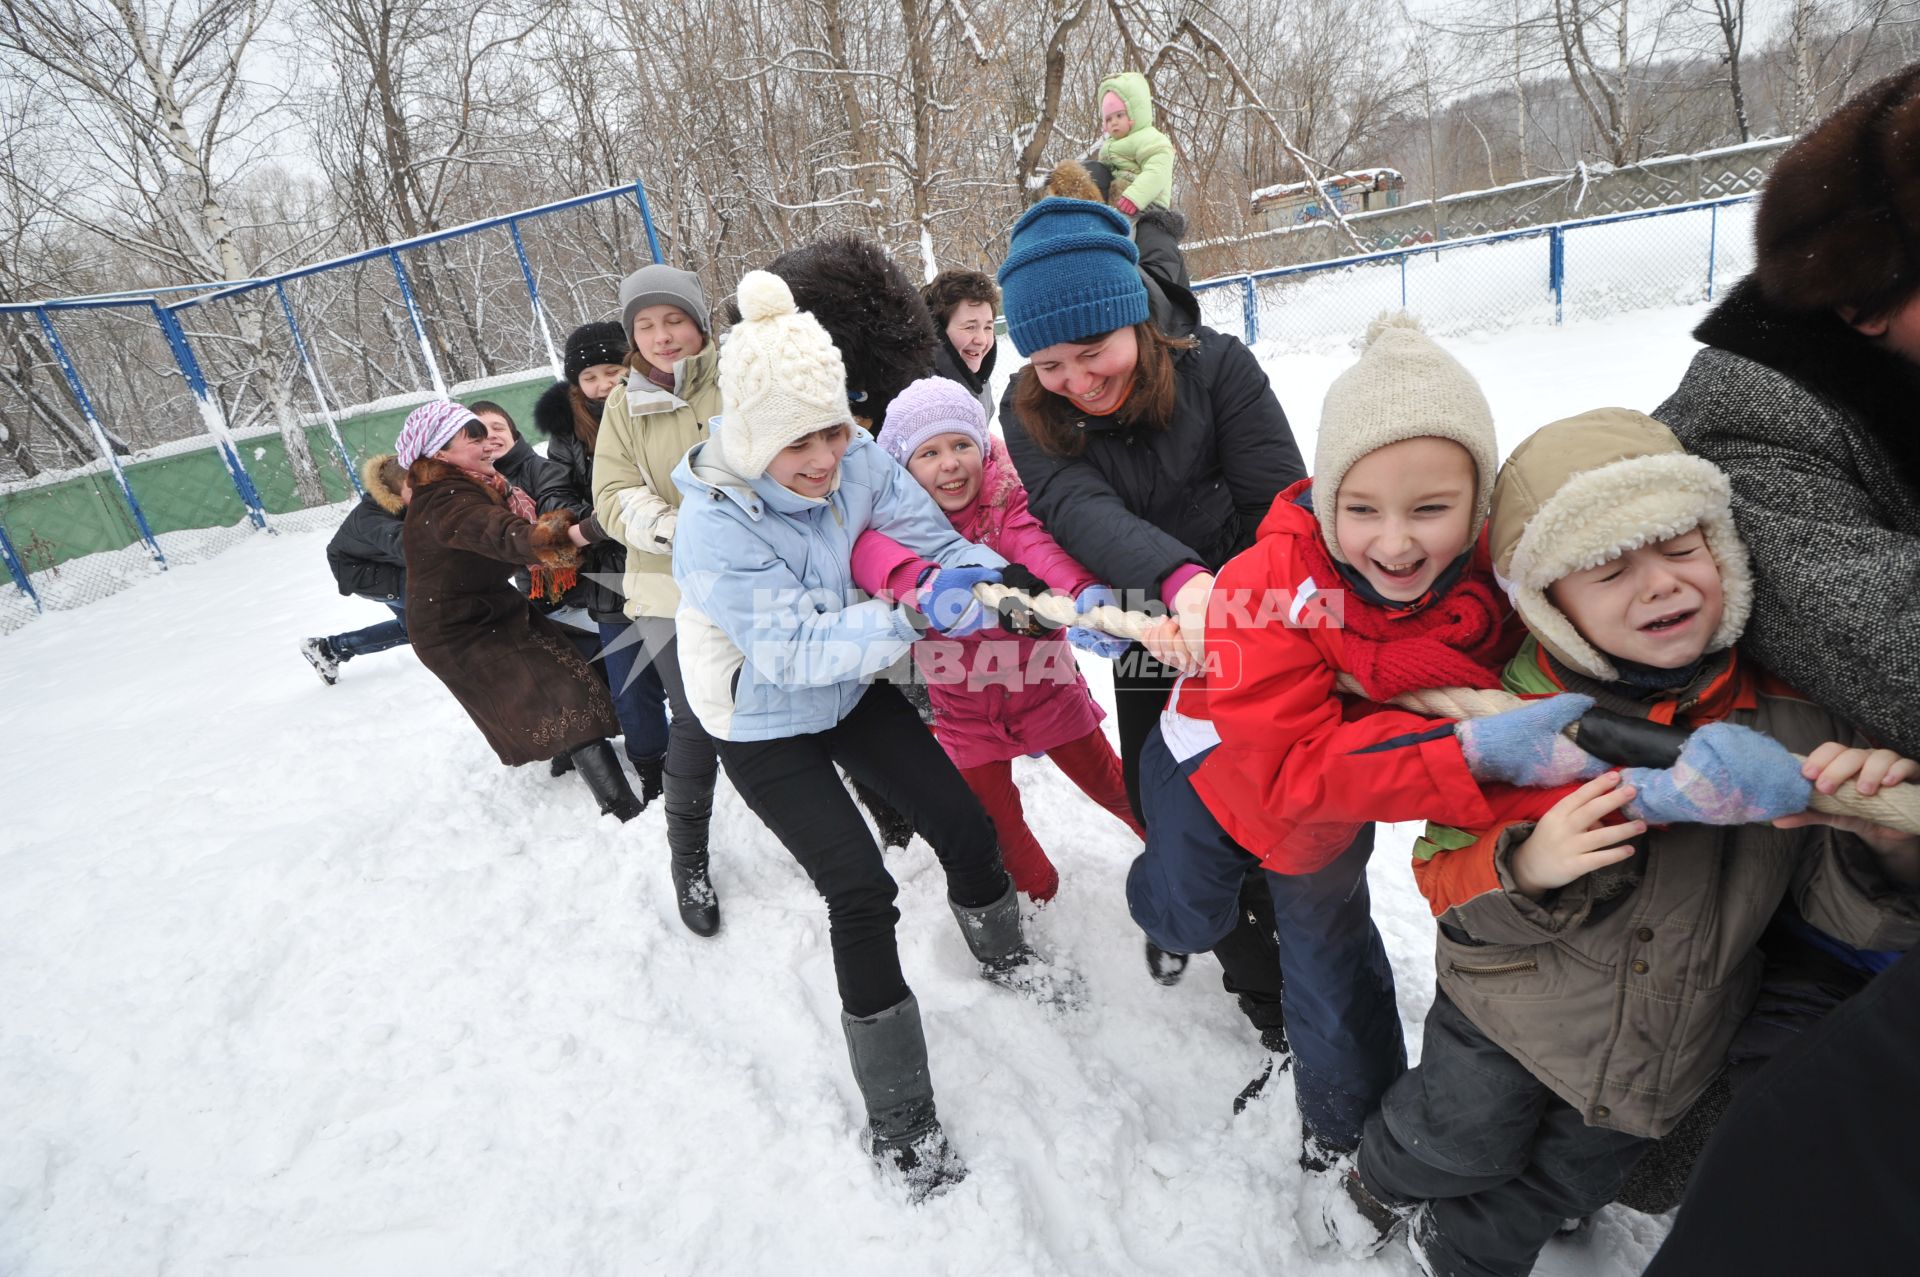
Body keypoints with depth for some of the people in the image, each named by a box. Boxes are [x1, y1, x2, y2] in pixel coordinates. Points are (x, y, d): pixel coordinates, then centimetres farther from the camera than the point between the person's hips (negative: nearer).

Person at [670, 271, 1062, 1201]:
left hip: (852, 688, 5)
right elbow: (793, 649, -35)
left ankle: (999, 953, 42)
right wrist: (914, 616, -47)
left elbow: (941, 542, -13)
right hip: (765, 725, -5)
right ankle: (897, 1120, 8)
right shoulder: (715, 531, -31)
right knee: (860, 890, -12)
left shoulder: (854, 461, -17)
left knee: (964, 823, 7)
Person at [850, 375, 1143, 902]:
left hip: (1043, 685, 0)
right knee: (993, 818, 16)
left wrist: (1086, 593, -56)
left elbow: (1039, 547, -33)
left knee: (1108, 782, 17)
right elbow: (869, 552, -37)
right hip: (963, 706, 1)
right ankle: (1035, 890, 48)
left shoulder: (1006, 498, -14)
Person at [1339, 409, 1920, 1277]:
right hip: (1510, 1014, -3)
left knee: (1570, 1181, 25)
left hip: (1675, 1046, 4)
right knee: (1459, 1141, 18)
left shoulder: (1792, 715, -15)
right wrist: (1523, 869, -37)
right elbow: (1447, 878, -17)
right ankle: (1385, 1180, 54)